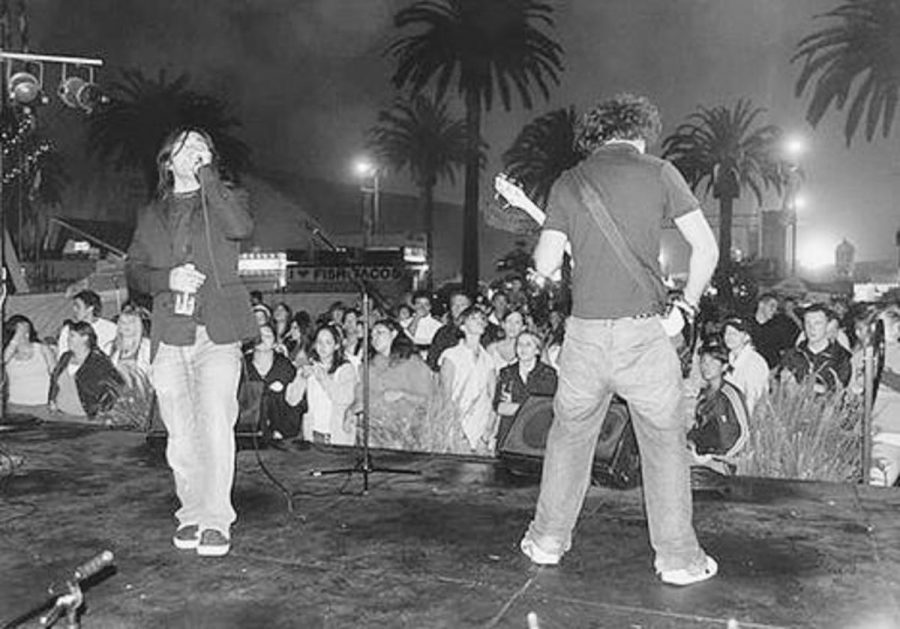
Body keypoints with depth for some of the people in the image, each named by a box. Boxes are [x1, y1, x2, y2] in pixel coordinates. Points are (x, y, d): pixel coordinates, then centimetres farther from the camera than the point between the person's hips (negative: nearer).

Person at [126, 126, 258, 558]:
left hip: (217, 332, -3)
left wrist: (206, 175, -7)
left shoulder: (225, 198, 11)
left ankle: (216, 521, -5)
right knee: (180, 435, 4)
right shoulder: (151, 215, 21)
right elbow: (133, 271, 15)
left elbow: (241, 228, -13)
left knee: (216, 428, -12)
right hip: (169, 335, 3)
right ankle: (191, 514, 18)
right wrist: (168, 279, -6)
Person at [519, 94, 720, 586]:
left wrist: (542, 266, 24)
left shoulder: (568, 182, 7)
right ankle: (678, 558, 18)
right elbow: (706, 248, -1)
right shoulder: (659, 172, 2)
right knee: (664, 441, 13)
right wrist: (687, 301, 14)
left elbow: (545, 265, 1)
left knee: (570, 434, 19)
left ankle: (547, 540, 28)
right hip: (643, 332, -2)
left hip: (584, 332, 2)